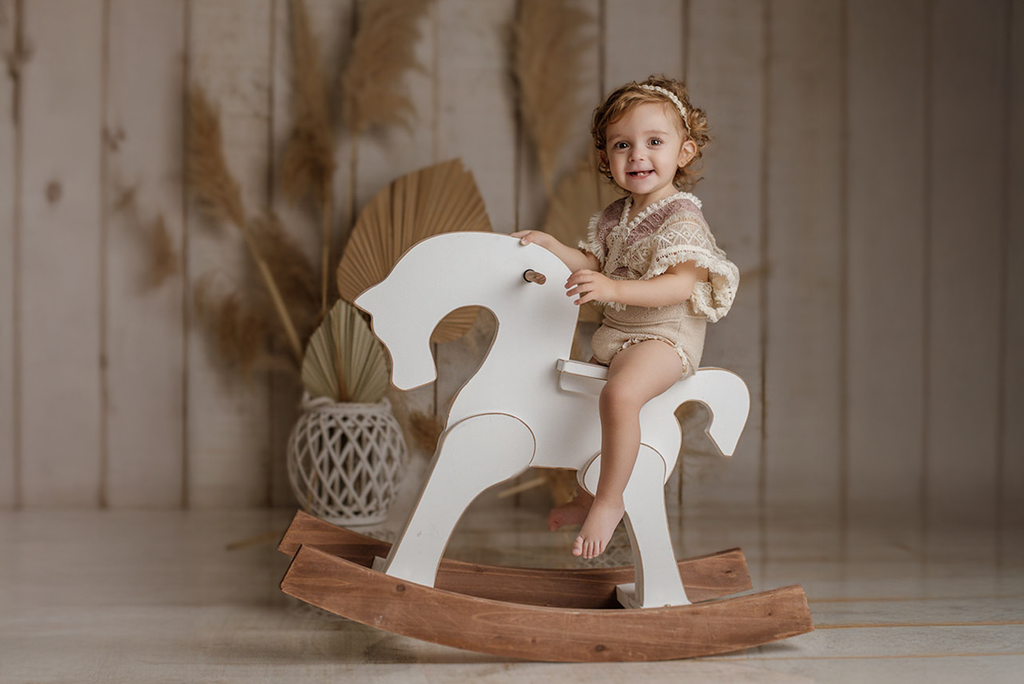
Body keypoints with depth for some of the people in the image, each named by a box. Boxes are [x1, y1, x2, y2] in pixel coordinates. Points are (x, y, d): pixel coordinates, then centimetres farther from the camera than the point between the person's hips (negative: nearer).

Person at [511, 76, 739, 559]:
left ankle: (609, 500, -21)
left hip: (664, 337, -9)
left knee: (620, 393, -35)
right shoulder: (616, 216, 10)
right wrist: (551, 246, 1)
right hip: (615, 335, 10)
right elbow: (592, 264, 16)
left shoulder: (682, 217, -15)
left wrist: (614, 289, -38)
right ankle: (590, 493, 34)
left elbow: (680, 285, -26)